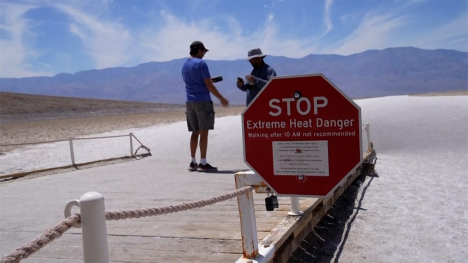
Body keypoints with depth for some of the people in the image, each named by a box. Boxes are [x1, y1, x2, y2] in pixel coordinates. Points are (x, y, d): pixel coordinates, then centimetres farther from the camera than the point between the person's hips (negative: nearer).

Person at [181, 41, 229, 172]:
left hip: (190, 102, 7)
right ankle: (203, 163, -2)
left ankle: (193, 162, 12)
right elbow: (208, 85, -12)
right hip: (203, 101, -7)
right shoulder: (201, 63, -9)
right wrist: (221, 98, -6)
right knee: (203, 132, -4)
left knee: (195, 132, 11)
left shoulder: (184, 65, 15)